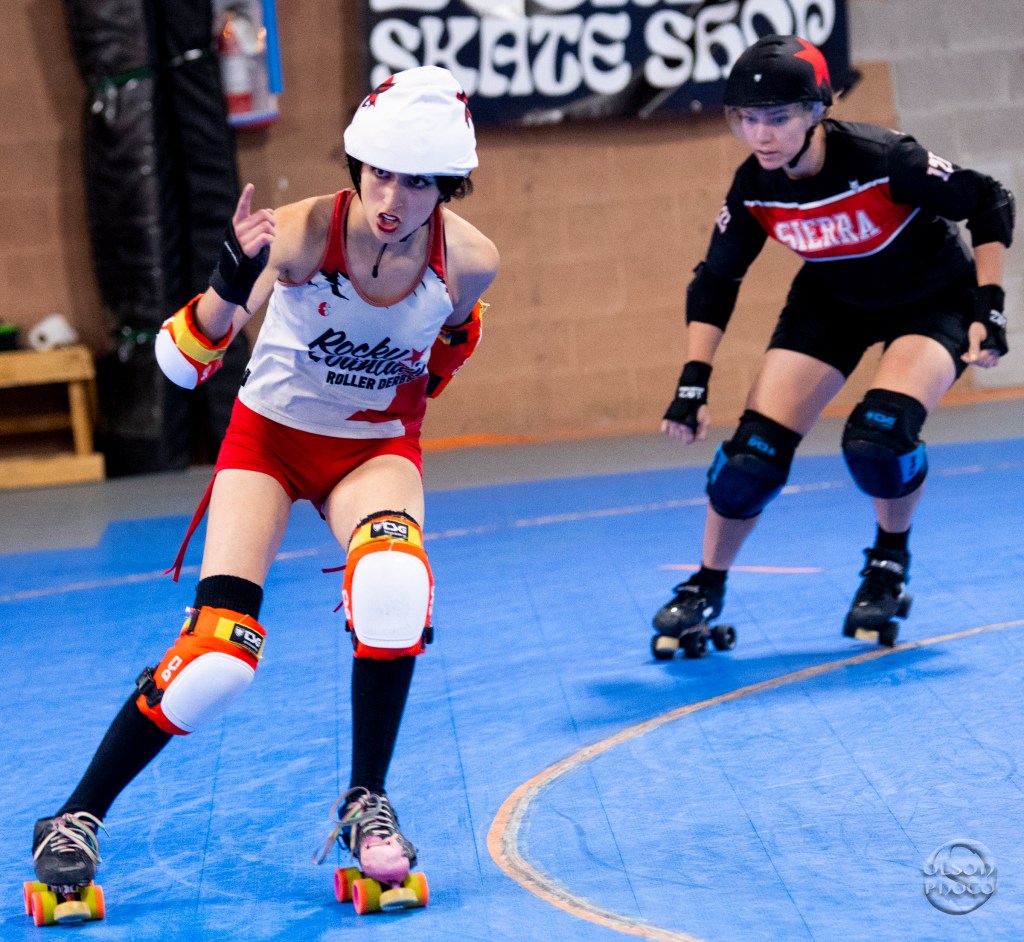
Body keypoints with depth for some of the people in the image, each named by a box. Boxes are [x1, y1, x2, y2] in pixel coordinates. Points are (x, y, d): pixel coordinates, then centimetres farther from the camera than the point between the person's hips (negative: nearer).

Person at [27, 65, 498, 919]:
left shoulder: (469, 261, -18)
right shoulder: (303, 233, -29)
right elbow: (181, 362, -35)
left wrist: (455, 342, -7)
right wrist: (233, 277, -47)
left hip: (376, 443, 2)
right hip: (270, 433, -2)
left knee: (393, 583, -31)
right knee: (219, 651, -14)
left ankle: (366, 805, -11)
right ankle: (76, 820, 6)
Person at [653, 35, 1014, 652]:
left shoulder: (882, 159, -33)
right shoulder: (755, 188, -19)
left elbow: (990, 203, -19)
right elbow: (715, 282, -4)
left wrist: (988, 308, -22)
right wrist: (694, 383, -11)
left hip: (934, 300, -4)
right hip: (831, 302, 4)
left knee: (879, 434, -29)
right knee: (756, 448, -11)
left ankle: (891, 564, 2)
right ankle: (706, 589, 11)